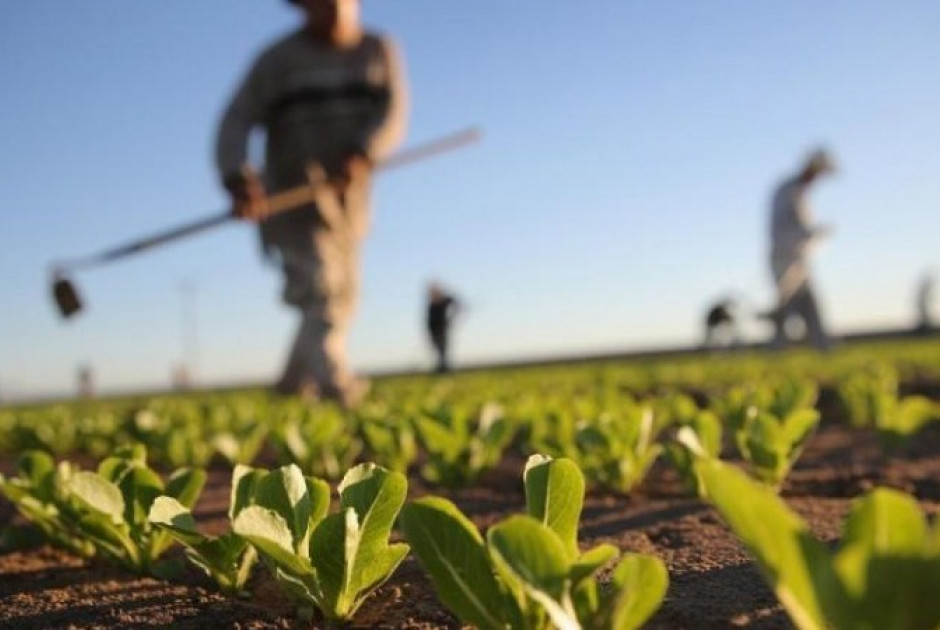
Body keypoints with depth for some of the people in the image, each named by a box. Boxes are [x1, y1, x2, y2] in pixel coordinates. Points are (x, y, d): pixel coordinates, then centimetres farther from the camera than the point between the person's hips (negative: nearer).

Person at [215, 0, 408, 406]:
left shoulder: (380, 52, 7)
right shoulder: (280, 59, -2)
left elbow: (393, 113, -8)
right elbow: (237, 120, -10)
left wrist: (363, 154, -28)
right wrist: (238, 178, -29)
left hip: (349, 199, 5)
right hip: (294, 200, -4)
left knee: (341, 298, 12)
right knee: (320, 289, -21)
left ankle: (295, 385, 30)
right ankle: (334, 383, -33)